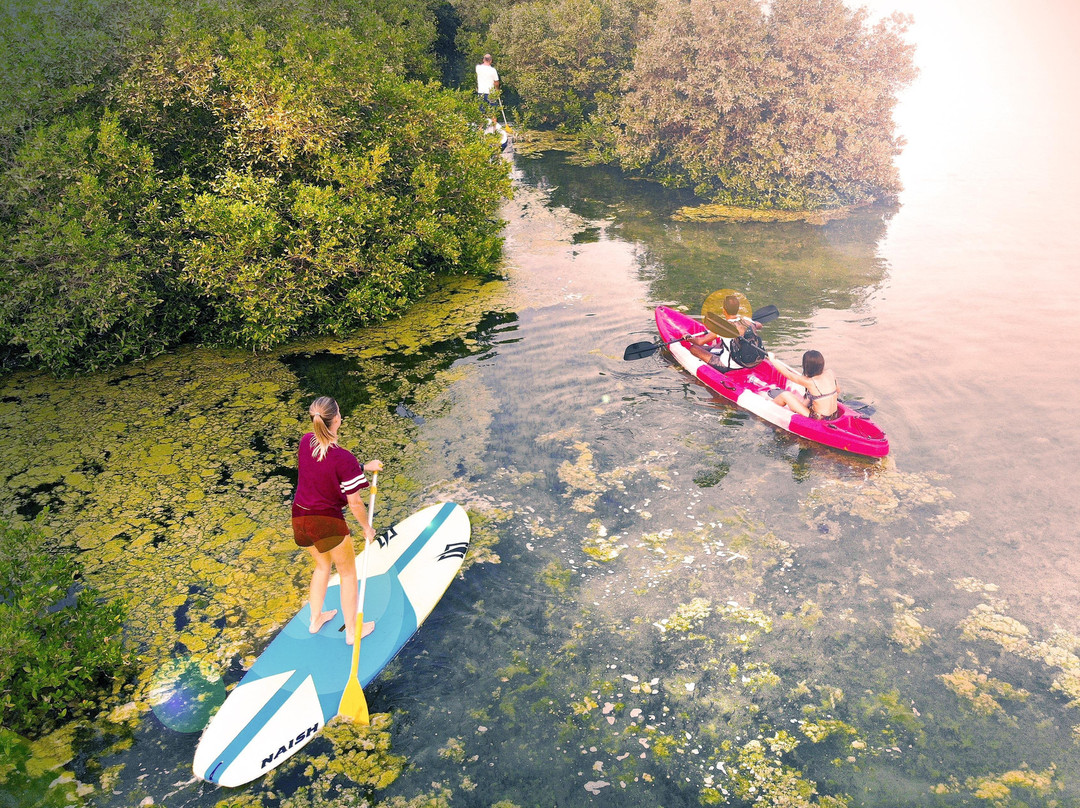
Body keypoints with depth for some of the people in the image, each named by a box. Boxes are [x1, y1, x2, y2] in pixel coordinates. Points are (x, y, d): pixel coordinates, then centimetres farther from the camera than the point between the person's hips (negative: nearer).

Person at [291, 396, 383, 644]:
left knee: (323, 565, 31)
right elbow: (355, 504, -19)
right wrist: (367, 528, -2)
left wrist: (364, 466, 11)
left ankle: (316, 619, 47)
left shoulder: (306, 441, -7)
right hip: (328, 523, -6)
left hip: (299, 519, 7)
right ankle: (352, 631, 31)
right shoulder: (343, 458, -25)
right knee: (348, 573, 17)